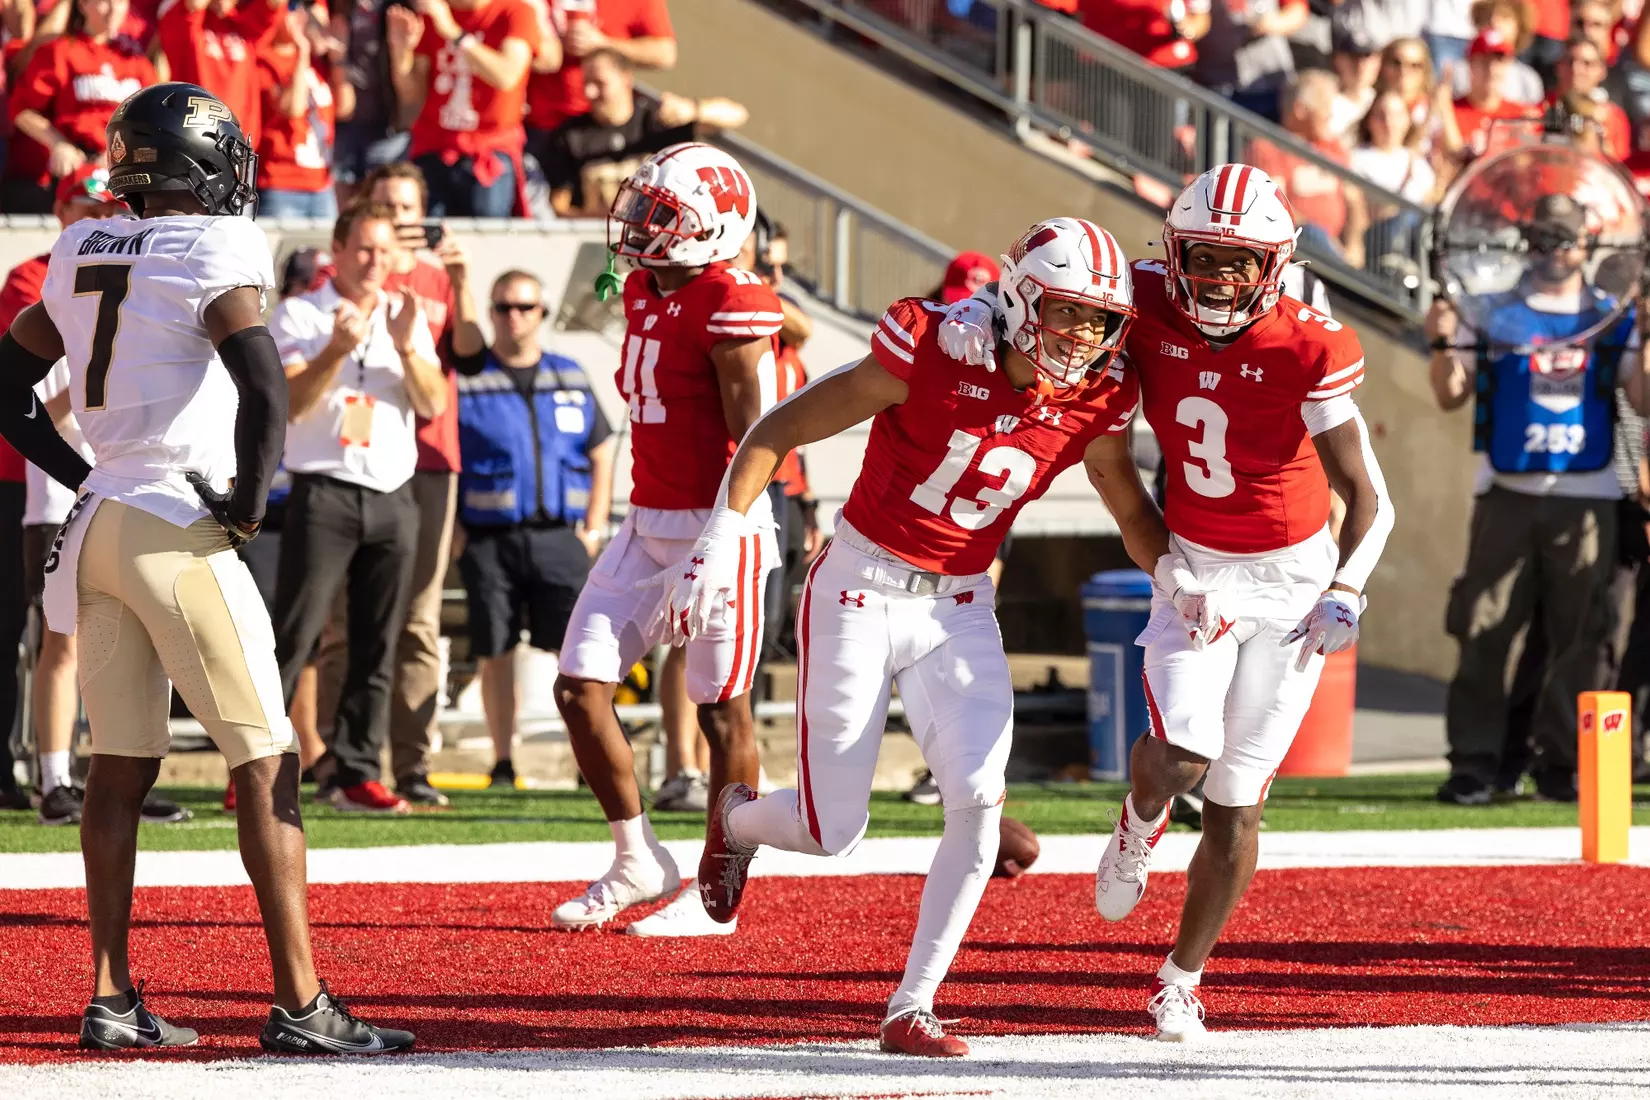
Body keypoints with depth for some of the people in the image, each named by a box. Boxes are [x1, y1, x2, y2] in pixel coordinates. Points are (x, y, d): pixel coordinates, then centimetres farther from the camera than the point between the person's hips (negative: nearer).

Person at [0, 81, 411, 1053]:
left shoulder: (83, 257, 11)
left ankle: (111, 998, 11)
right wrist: (249, 500, -11)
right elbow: (264, 386, -24)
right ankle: (299, 1002, -5)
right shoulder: (212, 256, -11)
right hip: (179, 533, -7)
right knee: (266, 765, -3)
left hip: (99, 525, 7)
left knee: (122, 765, 11)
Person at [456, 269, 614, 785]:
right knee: (494, 651, 1)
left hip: (558, 536, 2)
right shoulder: (465, 379, 2)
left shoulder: (570, 380, 13)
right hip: (490, 541, -2)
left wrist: (594, 527, 10)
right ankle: (502, 760, 10)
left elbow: (601, 453, 19)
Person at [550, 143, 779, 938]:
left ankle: (718, 895, 9)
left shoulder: (727, 310, -15)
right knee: (579, 686, 3)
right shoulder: (645, 293, 10)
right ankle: (638, 862, 17)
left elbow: (751, 438, -16)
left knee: (723, 711, 1)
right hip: (648, 526, 9)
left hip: (715, 528, -9)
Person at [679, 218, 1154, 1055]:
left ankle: (912, 1010, -5)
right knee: (832, 832, 0)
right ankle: (737, 819, 37)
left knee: (979, 799, -16)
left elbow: (1131, 510, 13)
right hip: (860, 593, -4)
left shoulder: (1096, 400, -7)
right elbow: (779, 431, -13)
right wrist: (722, 537, -20)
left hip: (957, 610, 4)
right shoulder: (931, 352, -21)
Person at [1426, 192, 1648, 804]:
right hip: (1508, 494, -1)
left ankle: (1560, 760, 8)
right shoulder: (1494, 314, 8)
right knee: (1484, 631, -5)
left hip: (1586, 500, 1)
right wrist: (1445, 345, -10)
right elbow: (1452, 397, 7)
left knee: (1578, 634, 1)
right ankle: (1474, 760, -1)